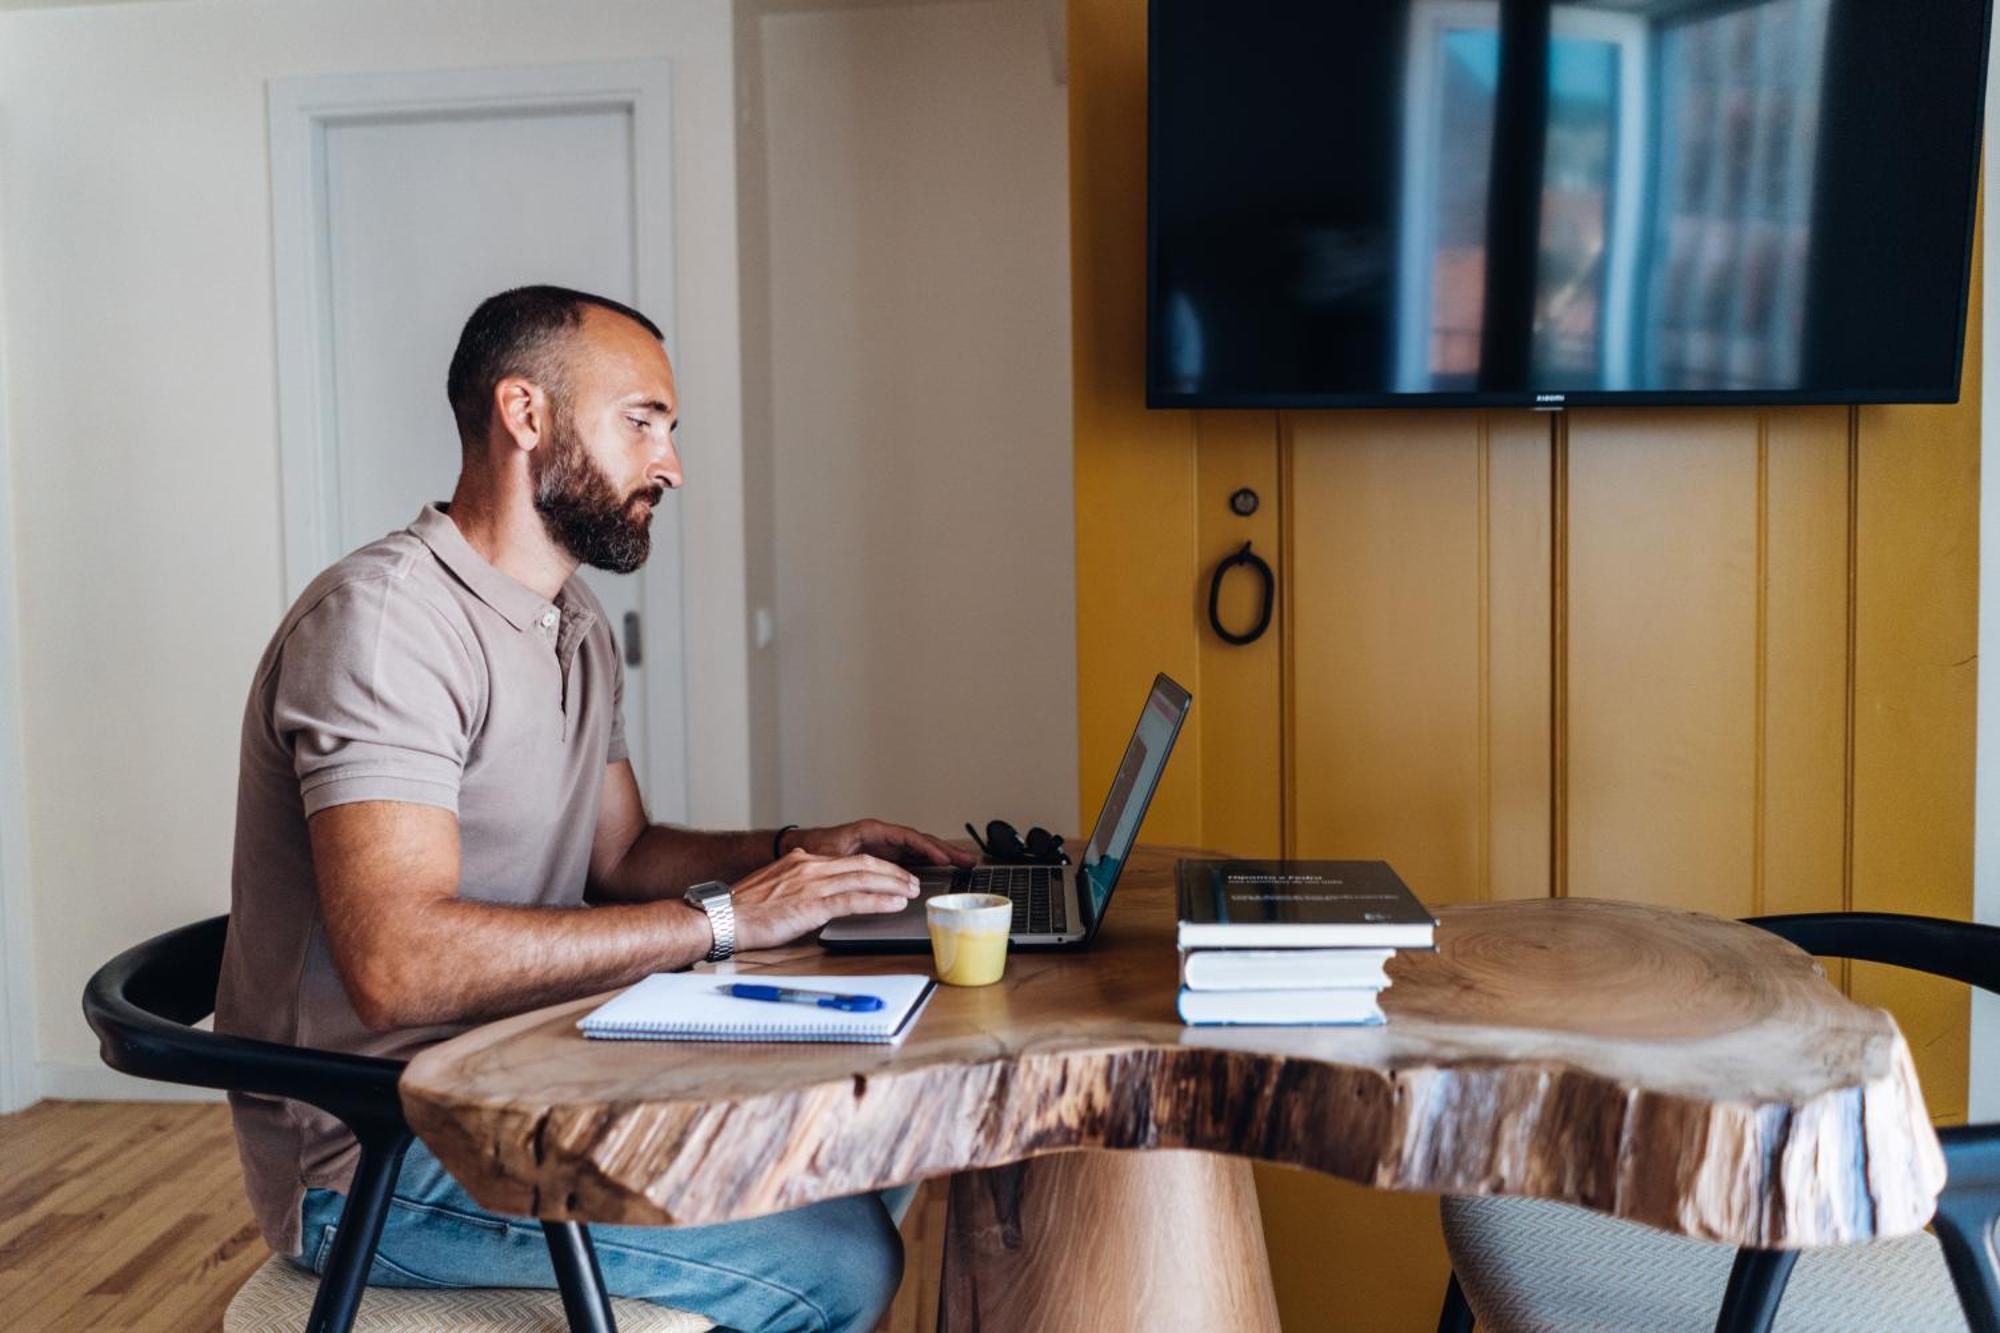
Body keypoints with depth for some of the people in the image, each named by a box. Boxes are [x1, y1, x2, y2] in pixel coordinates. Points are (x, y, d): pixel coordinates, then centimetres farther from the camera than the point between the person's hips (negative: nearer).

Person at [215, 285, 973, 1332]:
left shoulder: (576, 625, 12)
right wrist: (722, 917, -28)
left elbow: (620, 856, 17)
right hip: (379, 1164, -9)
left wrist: (791, 852, -1)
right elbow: (397, 962, -31)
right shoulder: (385, 616, -21)